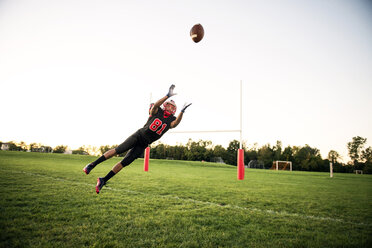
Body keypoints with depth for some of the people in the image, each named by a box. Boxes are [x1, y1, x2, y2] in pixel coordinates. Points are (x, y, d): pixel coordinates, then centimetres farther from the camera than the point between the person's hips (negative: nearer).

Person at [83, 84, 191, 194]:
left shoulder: (171, 120, 6)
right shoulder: (157, 111, 0)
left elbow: (175, 124, -18)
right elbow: (155, 105, -23)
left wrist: (182, 112, -30)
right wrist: (167, 96, -31)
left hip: (144, 144, 2)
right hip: (139, 135, -2)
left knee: (125, 162, -2)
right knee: (118, 150, -16)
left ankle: (103, 180, 6)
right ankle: (93, 164, -2)